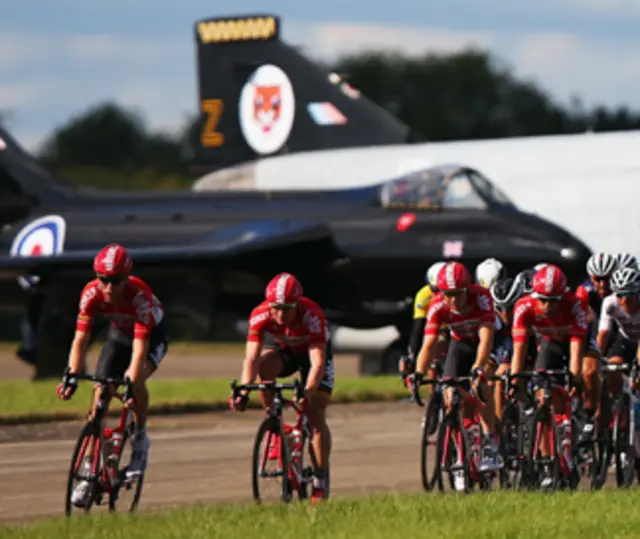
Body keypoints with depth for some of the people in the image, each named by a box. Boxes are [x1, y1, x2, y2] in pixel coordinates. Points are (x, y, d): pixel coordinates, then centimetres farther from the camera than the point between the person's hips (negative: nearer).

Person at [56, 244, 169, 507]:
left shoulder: (139, 295, -37)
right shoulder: (91, 293, -27)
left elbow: (140, 347, -40)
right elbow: (81, 339, -26)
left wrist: (131, 382, -50)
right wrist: (71, 376, -38)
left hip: (151, 336, -4)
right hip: (119, 335, 4)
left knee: (136, 380, -33)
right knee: (100, 396, -8)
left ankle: (140, 439, -9)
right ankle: (89, 470, -3)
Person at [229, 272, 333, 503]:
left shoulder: (312, 315, -38)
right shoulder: (260, 316, -30)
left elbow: (318, 362, -42)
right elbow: (252, 358, -33)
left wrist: (307, 394, -57)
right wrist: (243, 392, -48)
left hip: (313, 352, -2)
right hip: (286, 351, 2)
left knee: (316, 415, -13)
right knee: (264, 365, -32)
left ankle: (321, 481, -5)